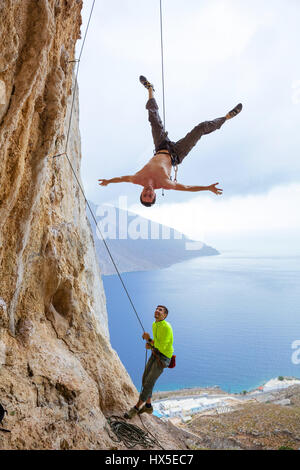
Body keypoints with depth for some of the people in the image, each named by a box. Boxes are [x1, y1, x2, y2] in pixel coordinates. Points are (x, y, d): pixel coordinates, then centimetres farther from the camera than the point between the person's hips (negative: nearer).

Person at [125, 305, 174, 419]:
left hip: (163, 358, -8)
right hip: (155, 354, 8)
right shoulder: (154, 324, 5)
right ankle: (148, 406, 27)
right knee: (145, 379, 10)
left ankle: (136, 408, 7)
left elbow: (162, 346, -26)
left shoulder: (166, 327, -23)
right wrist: (149, 345, -2)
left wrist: (149, 339, -24)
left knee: (149, 382, -6)